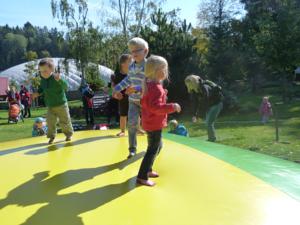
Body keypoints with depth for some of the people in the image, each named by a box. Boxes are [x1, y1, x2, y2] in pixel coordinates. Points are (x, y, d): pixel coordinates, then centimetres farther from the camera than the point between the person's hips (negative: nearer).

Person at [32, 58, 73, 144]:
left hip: (61, 105, -4)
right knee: (50, 122, 2)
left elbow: (66, 86, -31)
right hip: (50, 106, 4)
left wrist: (60, 80, -48)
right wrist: (37, 93, -1)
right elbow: (41, 88, 17)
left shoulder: (56, 78, -19)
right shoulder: (43, 80, -2)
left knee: (65, 121, 8)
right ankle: (51, 136, 20)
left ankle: (68, 134, 30)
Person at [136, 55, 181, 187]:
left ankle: (147, 170, 34)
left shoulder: (149, 85, 11)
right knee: (153, 150, -1)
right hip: (154, 124, -11)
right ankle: (142, 177, 6)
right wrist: (172, 107, -25)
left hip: (151, 122, 11)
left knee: (157, 146, 23)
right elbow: (156, 107, -31)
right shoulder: (156, 87, -22)